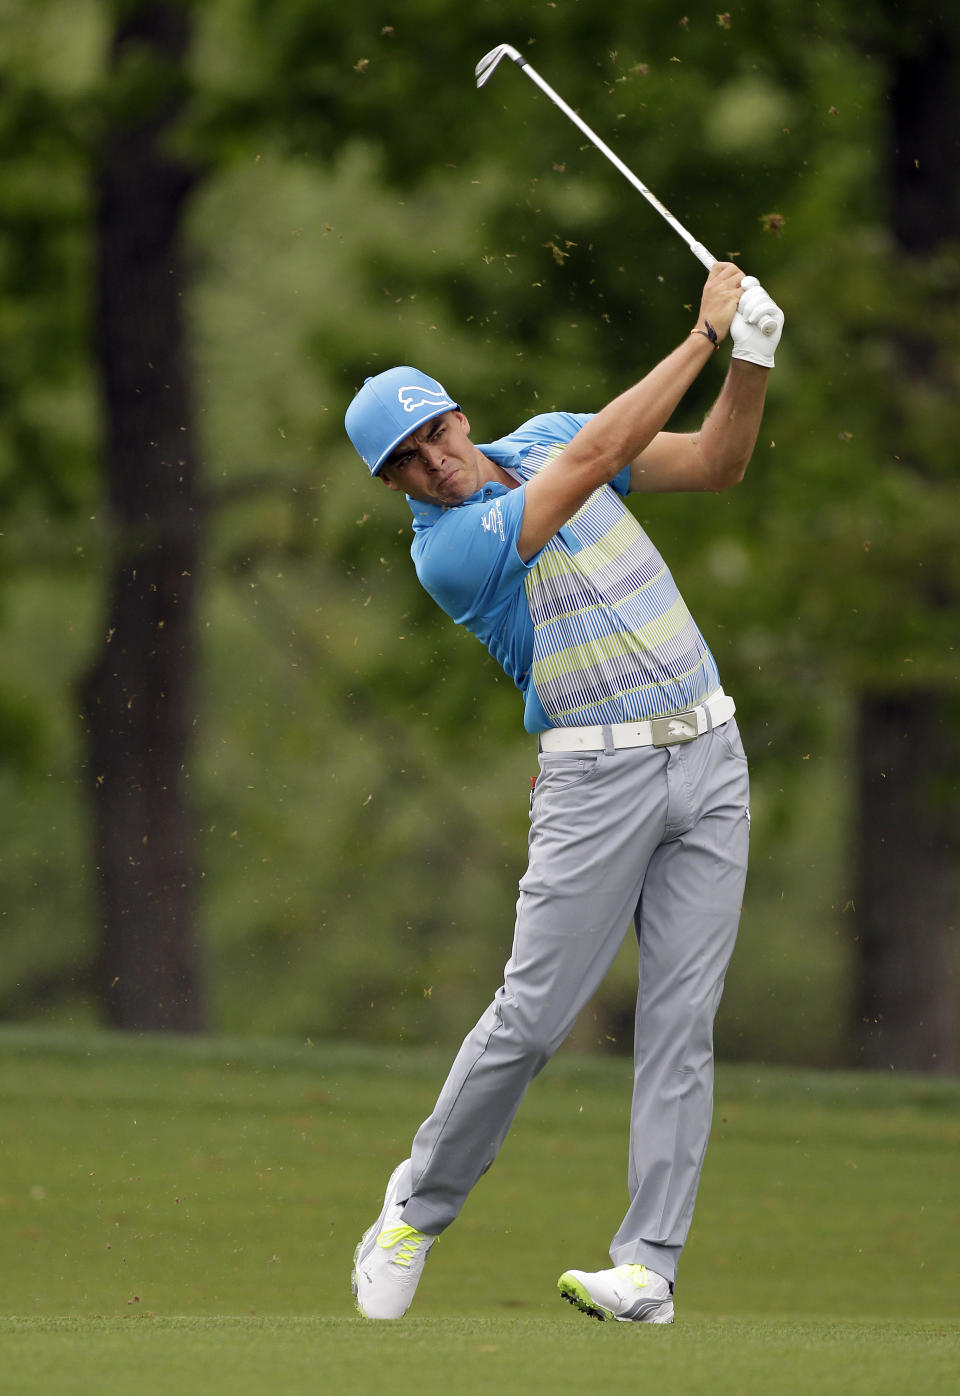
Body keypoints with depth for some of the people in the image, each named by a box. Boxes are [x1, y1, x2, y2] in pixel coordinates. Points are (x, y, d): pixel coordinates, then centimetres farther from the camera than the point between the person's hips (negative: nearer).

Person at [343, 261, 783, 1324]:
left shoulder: (538, 438, 10)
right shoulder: (447, 550, -12)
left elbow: (716, 463, 9)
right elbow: (594, 457, -20)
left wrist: (752, 360, -9)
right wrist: (704, 334, -19)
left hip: (709, 756, 5)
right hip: (598, 776, -5)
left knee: (680, 1021, -2)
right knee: (530, 1018, -7)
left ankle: (648, 1266, -4)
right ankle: (419, 1205, 14)